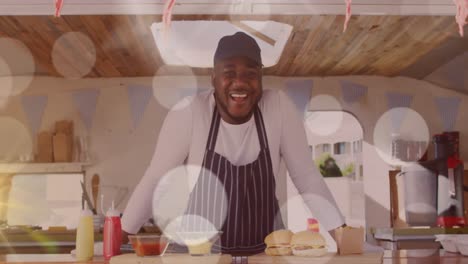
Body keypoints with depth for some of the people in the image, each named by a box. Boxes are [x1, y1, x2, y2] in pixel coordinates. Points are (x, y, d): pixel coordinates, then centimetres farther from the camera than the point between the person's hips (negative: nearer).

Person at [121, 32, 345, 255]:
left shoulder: (279, 106, -12)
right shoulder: (189, 112, -16)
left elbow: (307, 178, -7)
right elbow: (156, 180, -9)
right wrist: (121, 233, -11)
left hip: (264, 249, 2)